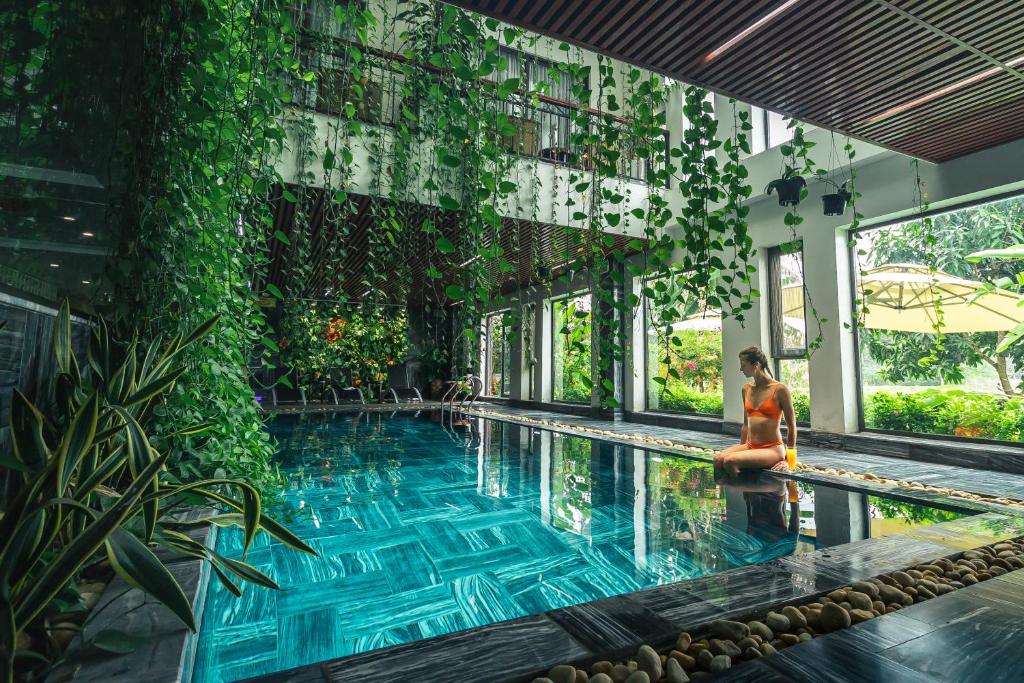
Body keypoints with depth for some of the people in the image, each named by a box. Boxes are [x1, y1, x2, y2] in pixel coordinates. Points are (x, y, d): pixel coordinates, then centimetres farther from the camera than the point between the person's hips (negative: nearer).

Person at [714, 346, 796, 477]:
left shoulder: (779, 389, -8)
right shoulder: (746, 389, 10)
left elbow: (791, 426, -3)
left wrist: (788, 460, -2)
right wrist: (742, 450, 19)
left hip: (773, 449, -5)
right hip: (750, 446, 6)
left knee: (730, 461, -28)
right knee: (718, 460, -23)